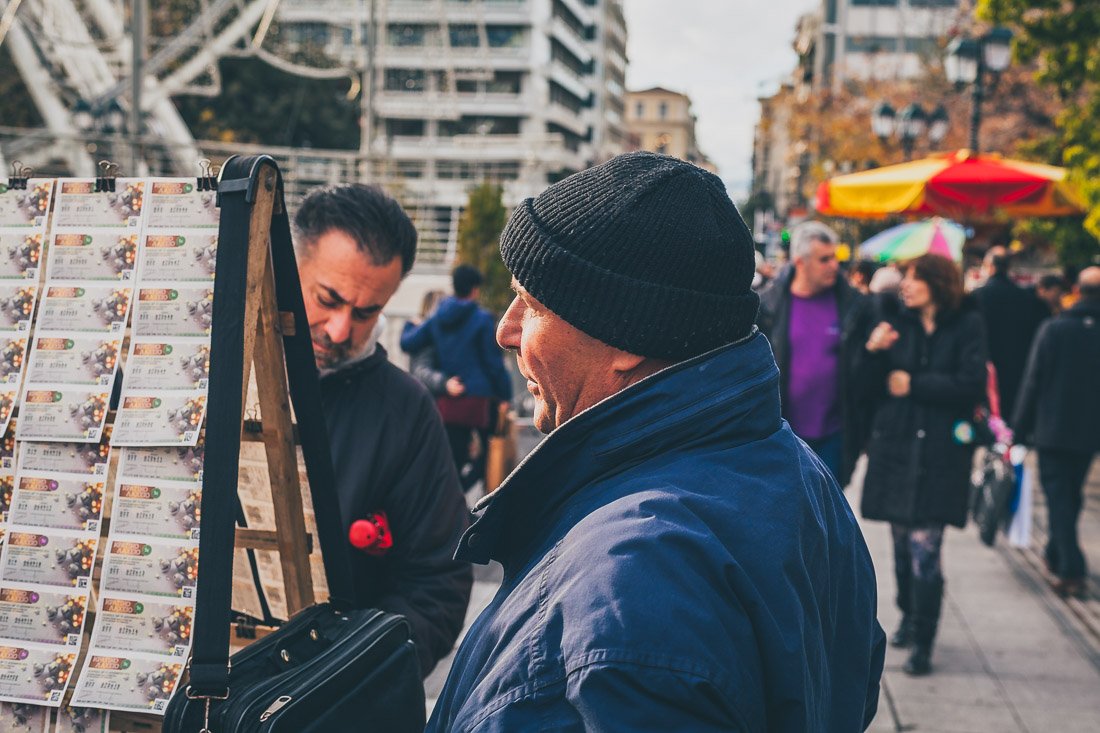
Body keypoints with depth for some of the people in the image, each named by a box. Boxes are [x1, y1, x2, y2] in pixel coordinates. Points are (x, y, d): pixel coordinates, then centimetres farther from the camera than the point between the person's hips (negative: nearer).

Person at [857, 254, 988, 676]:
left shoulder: (967, 326, 2)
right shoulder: (897, 324, 9)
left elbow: (972, 384, -9)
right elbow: (867, 389, 7)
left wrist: (913, 384, -7)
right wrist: (872, 352, -10)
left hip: (940, 451, -3)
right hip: (896, 446, 3)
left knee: (925, 549, -9)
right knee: (902, 543, 10)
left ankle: (923, 642, -2)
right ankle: (909, 617, 31)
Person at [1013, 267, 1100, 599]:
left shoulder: (1054, 329, -11)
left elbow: (1033, 381, -7)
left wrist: (1021, 427, 0)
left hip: (1053, 430, -3)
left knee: (1058, 497, 1)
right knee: (1071, 494, 19)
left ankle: (1070, 570, -8)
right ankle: (1056, 555, 33)